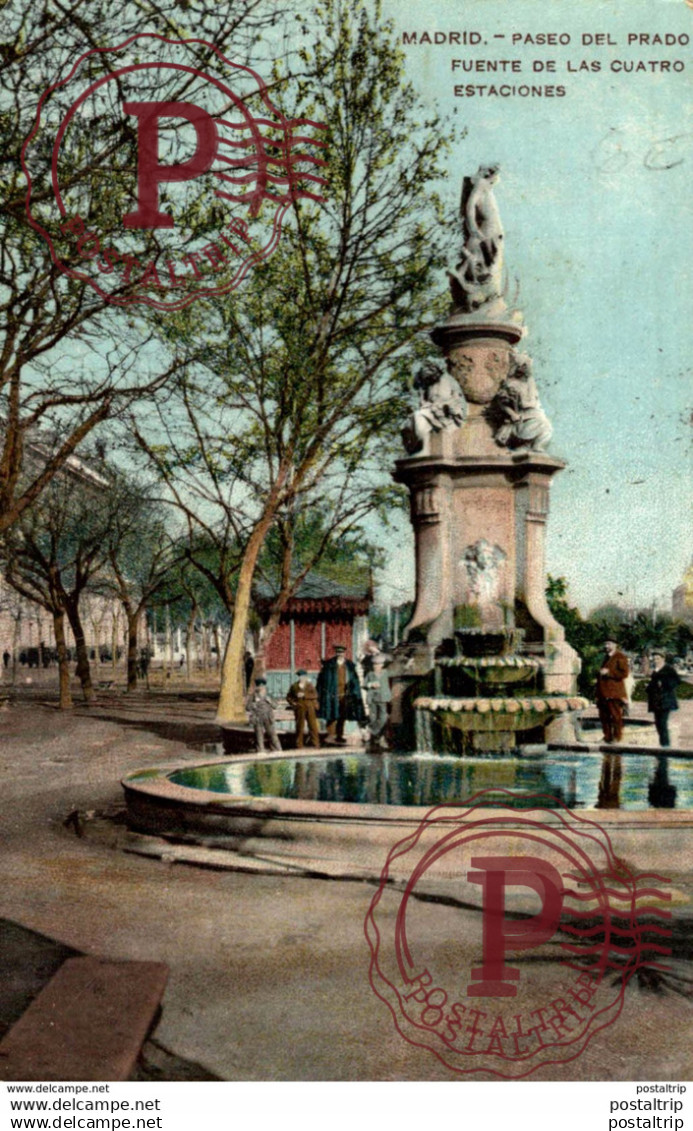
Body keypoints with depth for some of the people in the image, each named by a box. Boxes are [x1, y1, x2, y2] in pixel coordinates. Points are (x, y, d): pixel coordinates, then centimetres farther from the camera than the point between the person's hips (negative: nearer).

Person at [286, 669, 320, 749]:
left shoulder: (310, 685, 7)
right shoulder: (294, 686, 8)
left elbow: (315, 695, -6)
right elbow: (288, 697, 15)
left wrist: (304, 695, -15)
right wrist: (292, 703, -3)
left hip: (310, 709, 0)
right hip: (299, 708, 0)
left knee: (313, 726, -2)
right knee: (299, 727, 1)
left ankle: (315, 744, 4)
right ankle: (299, 745, 7)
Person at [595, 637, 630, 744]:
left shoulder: (620, 657, -3)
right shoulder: (606, 657, 22)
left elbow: (625, 673, -14)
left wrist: (608, 672, -16)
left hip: (614, 693, -8)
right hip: (603, 693, 8)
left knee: (616, 716, -5)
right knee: (604, 716, 7)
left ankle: (617, 737, 0)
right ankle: (607, 737, 14)